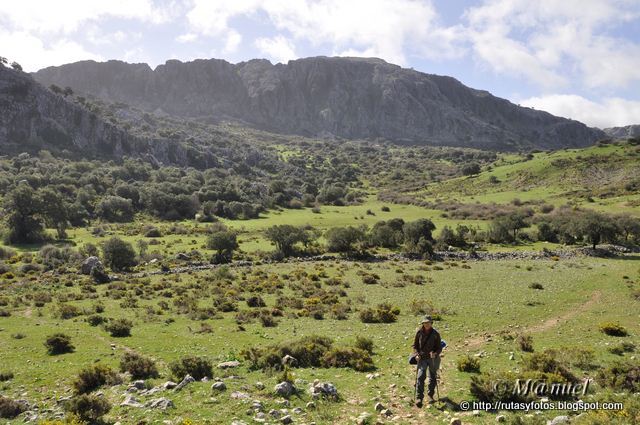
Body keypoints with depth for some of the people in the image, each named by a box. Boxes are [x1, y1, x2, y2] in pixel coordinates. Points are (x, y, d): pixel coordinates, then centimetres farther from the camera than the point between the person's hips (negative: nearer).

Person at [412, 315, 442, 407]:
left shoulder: (435, 334, -5)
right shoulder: (419, 332, -3)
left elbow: (439, 347, 0)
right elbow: (415, 345, 6)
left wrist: (435, 354, -19)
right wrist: (416, 354, -10)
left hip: (433, 358, 1)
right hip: (422, 358, -1)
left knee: (432, 377, 13)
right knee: (420, 376, -17)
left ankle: (430, 395, 35)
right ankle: (419, 398, -18)